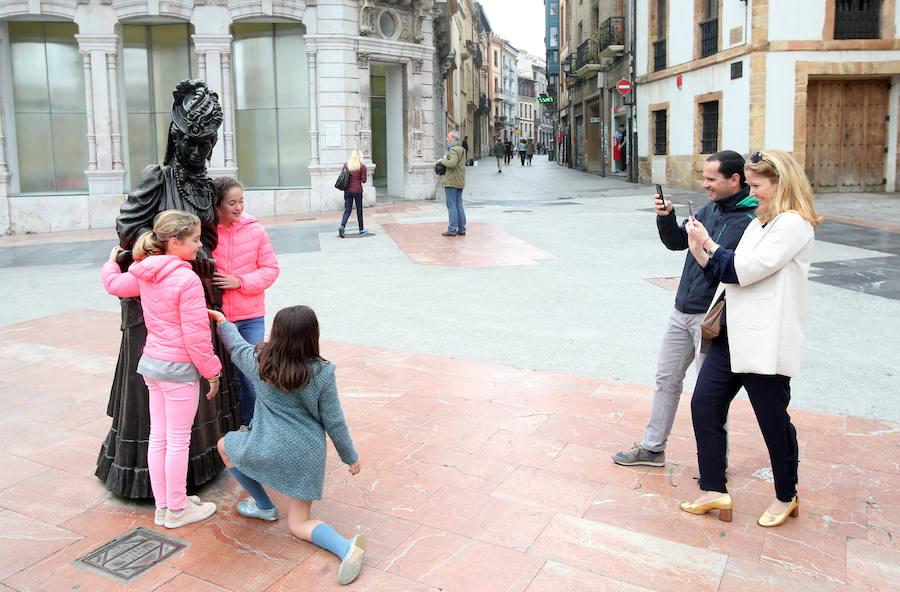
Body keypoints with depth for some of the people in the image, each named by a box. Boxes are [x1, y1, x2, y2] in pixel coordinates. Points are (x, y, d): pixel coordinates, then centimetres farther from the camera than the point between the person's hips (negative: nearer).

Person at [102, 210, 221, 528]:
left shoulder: (144, 273, 3)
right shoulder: (187, 280, -21)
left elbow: (114, 284, 23)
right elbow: (196, 335, -21)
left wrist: (112, 261, 44)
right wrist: (212, 372, -10)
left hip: (152, 361, 8)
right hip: (179, 369, -8)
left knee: (158, 437, 15)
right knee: (178, 441, 5)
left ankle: (163, 506, 28)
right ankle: (177, 510, 19)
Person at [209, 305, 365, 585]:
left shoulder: (260, 363, -10)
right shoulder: (322, 373, -14)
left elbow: (238, 348, 15)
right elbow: (334, 422, -7)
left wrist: (224, 323, 33)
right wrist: (351, 457, 7)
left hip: (266, 452, -1)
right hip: (307, 457, 1)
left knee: (225, 445, 32)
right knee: (297, 525, 14)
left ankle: (264, 505, 35)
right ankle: (346, 548, -16)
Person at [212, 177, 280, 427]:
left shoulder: (254, 229, -1)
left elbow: (270, 268, 2)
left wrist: (240, 282, -11)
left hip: (250, 316, 0)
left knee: (249, 376, 1)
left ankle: (251, 426, 22)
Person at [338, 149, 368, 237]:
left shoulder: (346, 164, 1)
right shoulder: (362, 166, -9)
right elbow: (364, 180, -7)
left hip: (347, 190, 3)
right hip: (357, 190, -3)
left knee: (347, 210, 5)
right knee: (359, 210, 12)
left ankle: (342, 226, -17)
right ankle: (361, 229, 23)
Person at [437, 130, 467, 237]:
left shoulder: (453, 150, -14)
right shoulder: (462, 149, 17)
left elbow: (452, 163, -29)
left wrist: (442, 161, -13)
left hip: (451, 182, -9)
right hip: (460, 182, 9)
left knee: (452, 206, -5)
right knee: (459, 205, 11)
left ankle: (452, 230, -3)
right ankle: (461, 229, 13)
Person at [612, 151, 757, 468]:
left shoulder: (752, 219, -15)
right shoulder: (710, 209, 9)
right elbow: (676, 242, 15)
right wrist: (666, 217, 0)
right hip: (682, 311, 8)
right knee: (666, 379, 16)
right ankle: (652, 447, 30)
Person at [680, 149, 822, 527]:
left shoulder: (794, 224, -10)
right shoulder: (759, 223, 18)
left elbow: (747, 269, -19)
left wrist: (710, 245, -6)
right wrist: (702, 255, 2)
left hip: (765, 341, -9)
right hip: (732, 335, 9)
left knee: (773, 420, 6)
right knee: (704, 405, 5)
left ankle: (786, 497, 29)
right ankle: (714, 491, 16)